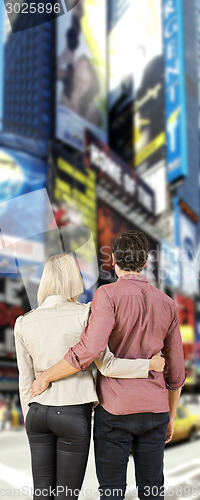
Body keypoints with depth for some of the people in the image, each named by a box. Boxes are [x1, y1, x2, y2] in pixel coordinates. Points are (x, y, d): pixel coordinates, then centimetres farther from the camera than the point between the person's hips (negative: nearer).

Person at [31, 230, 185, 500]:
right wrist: (171, 416, 21)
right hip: (154, 408, 4)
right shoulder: (167, 304, 5)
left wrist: (46, 376, -13)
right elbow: (176, 369, 9)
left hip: (114, 409, -4)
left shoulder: (109, 294, -11)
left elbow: (91, 348, -26)